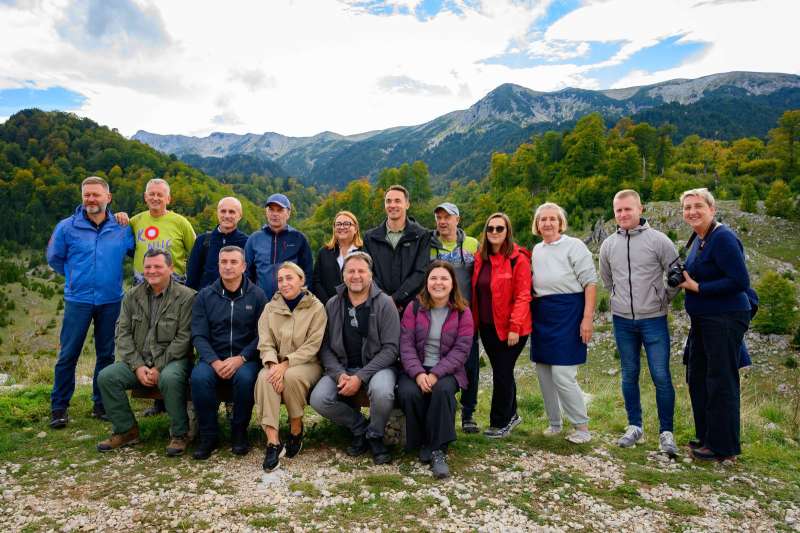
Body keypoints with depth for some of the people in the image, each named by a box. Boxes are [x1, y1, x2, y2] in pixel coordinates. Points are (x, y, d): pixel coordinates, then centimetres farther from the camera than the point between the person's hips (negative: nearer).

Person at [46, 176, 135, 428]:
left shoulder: (122, 228, 0)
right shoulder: (67, 226, -3)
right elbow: (54, 258, 9)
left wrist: (111, 276, 8)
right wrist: (74, 276, 10)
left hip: (111, 301, 2)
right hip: (78, 300, -1)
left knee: (106, 354, 9)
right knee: (68, 355, 1)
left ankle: (101, 404, 22)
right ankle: (59, 407, 14)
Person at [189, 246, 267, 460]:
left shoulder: (257, 295, 2)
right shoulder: (204, 296, 8)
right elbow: (198, 335, 2)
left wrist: (241, 358, -17)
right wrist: (214, 362, -14)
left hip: (246, 358, -2)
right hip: (213, 357, 2)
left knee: (245, 377, -33)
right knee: (199, 377, -30)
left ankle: (239, 433, -9)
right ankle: (208, 436, -10)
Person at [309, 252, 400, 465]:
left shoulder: (384, 303, -6)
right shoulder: (332, 305, 5)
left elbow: (390, 348, -11)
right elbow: (325, 347, 3)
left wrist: (360, 377, -19)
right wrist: (339, 374, -15)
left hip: (377, 366, -3)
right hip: (342, 368, 3)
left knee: (381, 391, -35)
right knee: (318, 399, -22)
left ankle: (375, 436, -2)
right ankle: (360, 427, 6)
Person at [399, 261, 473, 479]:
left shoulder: (462, 312, 1)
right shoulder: (414, 308, 3)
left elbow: (461, 349, -7)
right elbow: (406, 344, -5)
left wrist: (435, 374, -19)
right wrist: (418, 374, -21)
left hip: (447, 370, -1)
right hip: (416, 369, 1)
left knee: (443, 390, -34)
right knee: (408, 393, -29)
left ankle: (438, 451, -21)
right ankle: (422, 442, -4)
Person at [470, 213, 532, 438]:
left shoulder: (518, 259, -10)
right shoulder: (480, 258, 9)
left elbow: (523, 296, -14)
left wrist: (515, 327, -19)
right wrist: (475, 321, 7)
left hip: (509, 328, -6)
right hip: (487, 326, 6)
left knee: (502, 372, -1)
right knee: (502, 371, 16)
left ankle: (500, 423, 14)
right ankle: (511, 415, 33)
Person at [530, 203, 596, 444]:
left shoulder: (574, 245, -5)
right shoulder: (536, 250, 14)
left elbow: (590, 282, -9)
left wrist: (587, 318, -15)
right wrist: (529, 314, 11)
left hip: (567, 314, -6)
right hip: (541, 316, 7)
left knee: (562, 374, -9)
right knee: (543, 372, 10)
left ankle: (582, 426, 9)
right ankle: (554, 423, 25)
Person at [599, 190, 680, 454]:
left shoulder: (658, 240, -8)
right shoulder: (608, 245, 3)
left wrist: (663, 299, 5)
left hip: (653, 320, -3)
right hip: (622, 320, 4)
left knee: (661, 377, -2)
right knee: (629, 376, 12)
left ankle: (666, 432, 12)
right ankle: (634, 427, 25)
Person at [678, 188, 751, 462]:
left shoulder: (723, 238, -17)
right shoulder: (699, 239, 11)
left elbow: (739, 282, -22)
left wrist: (697, 287, -18)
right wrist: (685, 280, 4)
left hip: (725, 320, -10)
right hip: (703, 320, 10)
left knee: (721, 383, 0)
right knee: (697, 378, 17)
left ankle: (723, 448, 15)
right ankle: (706, 438, 32)